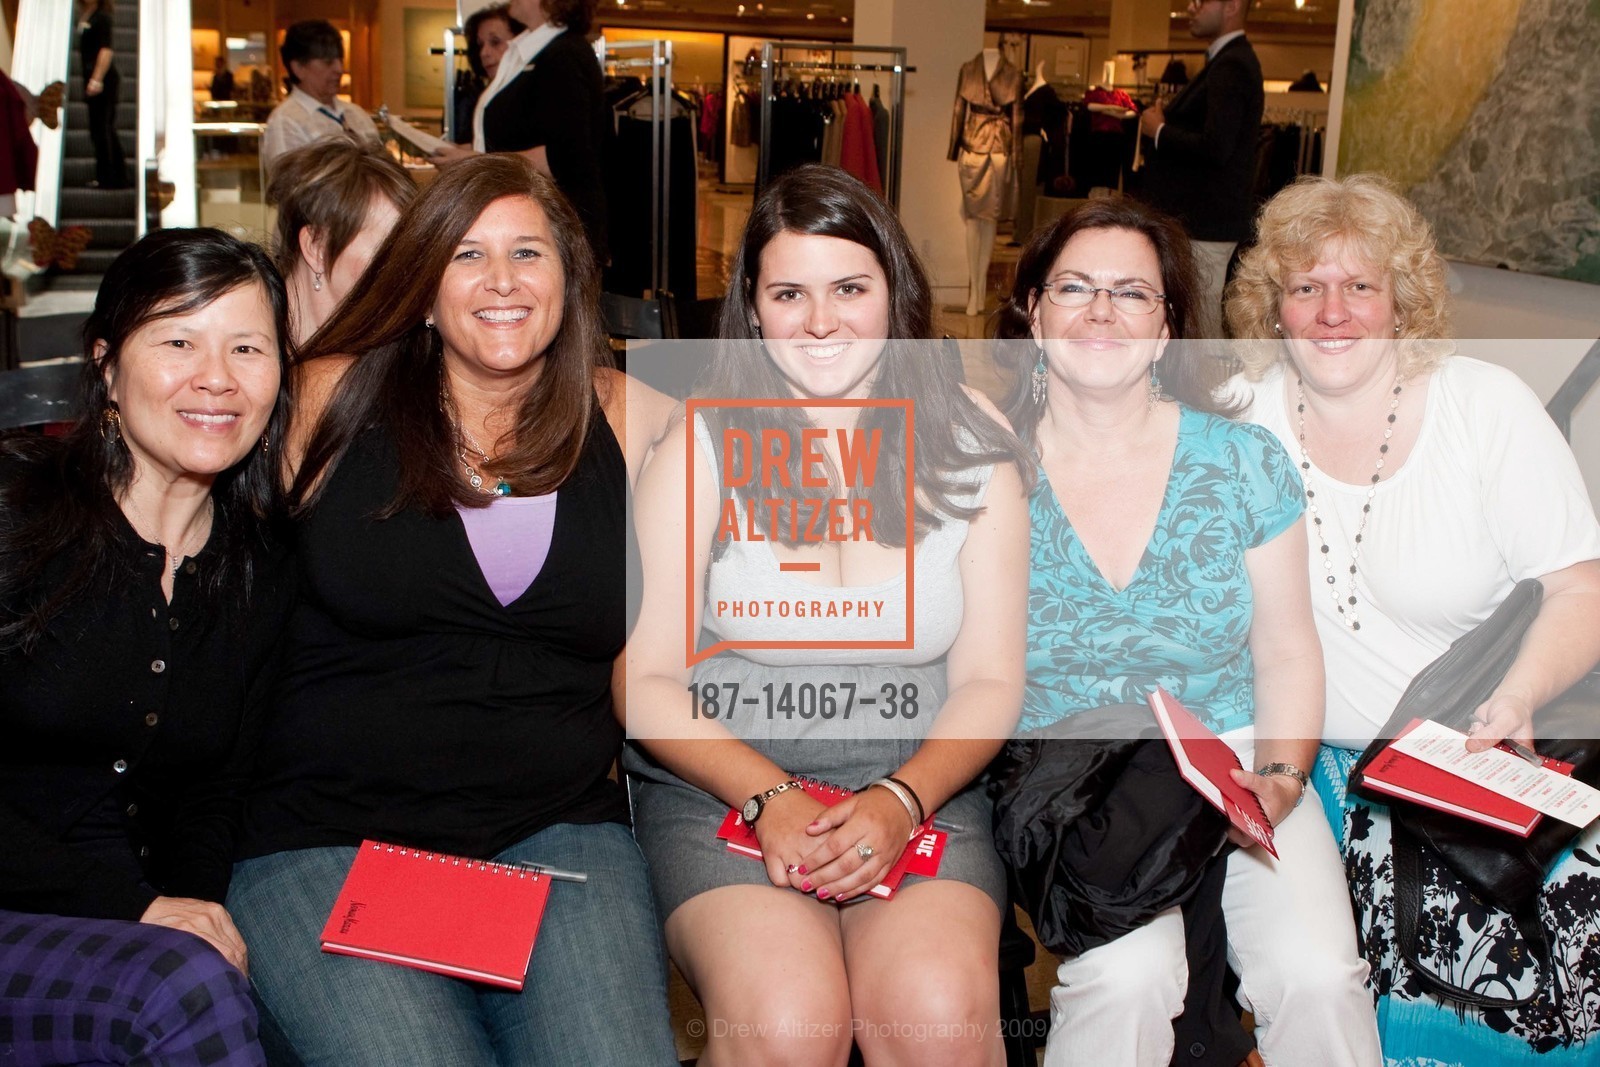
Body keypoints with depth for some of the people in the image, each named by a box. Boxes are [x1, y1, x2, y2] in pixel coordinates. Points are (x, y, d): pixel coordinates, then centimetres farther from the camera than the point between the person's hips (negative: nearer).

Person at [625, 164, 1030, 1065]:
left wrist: (901, 799, -14)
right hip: (723, 781, -1)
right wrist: (770, 797, -15)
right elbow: (646, 679, 0)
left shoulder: (968, 446, 5)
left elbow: (990, 679, 4)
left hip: (922, 784, 1)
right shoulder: (701, 447, 2)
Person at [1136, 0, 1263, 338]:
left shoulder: (1232, 66, -17)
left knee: (1203, 323, -5)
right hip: (1197, 216, 11)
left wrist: (1159, 130, -13)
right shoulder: (1227, 60, 17)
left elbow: (1215, 146, -26)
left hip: (1206, 223, -11)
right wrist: (1167, 118, 4)